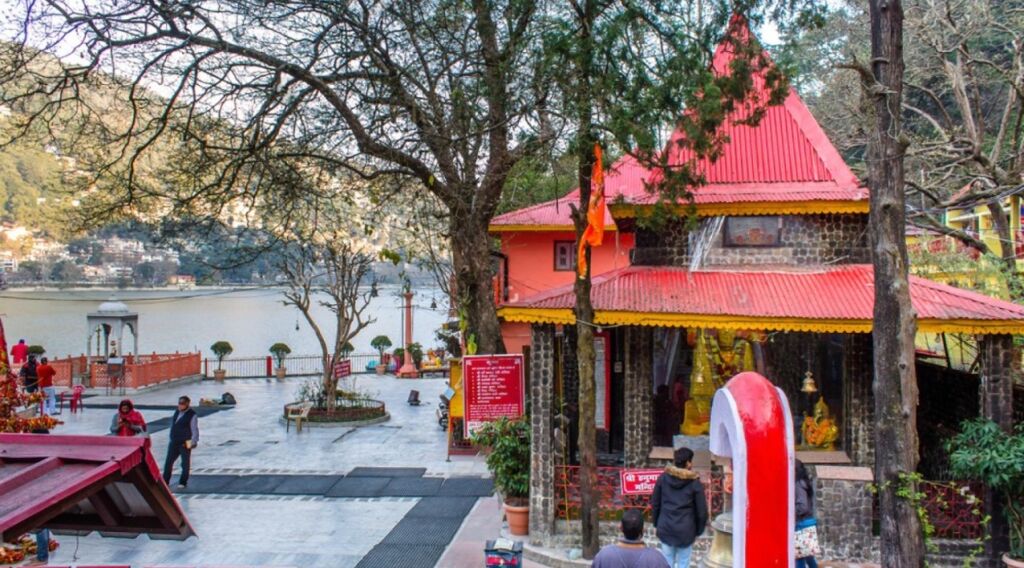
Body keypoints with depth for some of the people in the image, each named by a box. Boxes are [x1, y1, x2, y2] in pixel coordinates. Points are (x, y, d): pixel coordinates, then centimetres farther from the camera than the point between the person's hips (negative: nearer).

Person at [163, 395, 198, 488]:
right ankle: (165, 481, 12)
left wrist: (193, 443, -14)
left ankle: (183, 482, 16)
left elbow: (195, 430, -10)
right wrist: (171, 438, 18)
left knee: (185, 464, 5)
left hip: (185, 444, -6)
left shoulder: (192, 415, -11)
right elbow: (173, 425, 19)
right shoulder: (177, 412, 9)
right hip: (174, 442, 6)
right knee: (168, 462, 5)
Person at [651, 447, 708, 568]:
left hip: (665, 529, 3)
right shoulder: (695, 483, -10)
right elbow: (701, 511, -6)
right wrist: (698, 530, 7)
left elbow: (655, 504, 4)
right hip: (686, 531, -2)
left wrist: (656, 523, 16)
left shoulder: (663, 478, -3)